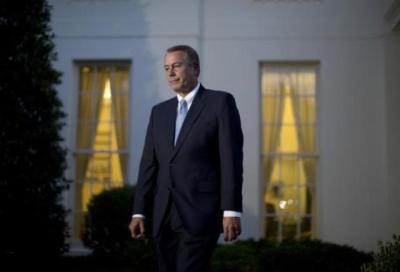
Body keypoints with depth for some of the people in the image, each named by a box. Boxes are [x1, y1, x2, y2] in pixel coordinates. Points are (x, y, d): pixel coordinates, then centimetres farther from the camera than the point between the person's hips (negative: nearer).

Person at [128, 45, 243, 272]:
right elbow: (149, 164, 13)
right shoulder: (159, 111, 17)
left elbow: (231, 159, -7)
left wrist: (232, 211, -14)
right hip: (164, 216, 6)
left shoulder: (220, 102, 0)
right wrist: (139, 212, 6)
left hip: (200, 213, -5)